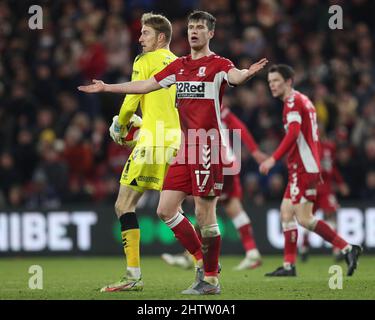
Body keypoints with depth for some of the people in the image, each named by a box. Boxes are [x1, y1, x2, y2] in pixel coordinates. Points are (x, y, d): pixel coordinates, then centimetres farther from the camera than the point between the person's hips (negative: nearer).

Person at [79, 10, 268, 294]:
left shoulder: (218, 64, -5)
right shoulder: (179, 65, 17)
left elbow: (234, 76, -28)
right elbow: (146, 85, 25)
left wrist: (247, 73, -51)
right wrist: (106, 88, 27)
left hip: (208, 146, -8)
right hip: (185, 148, 8)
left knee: (204, 213, -6)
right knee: (166, 210, 6)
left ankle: (211, 280, 4)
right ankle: (202, 261, 18)